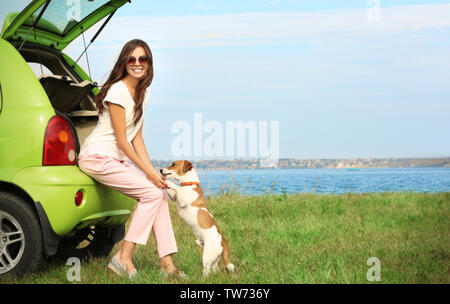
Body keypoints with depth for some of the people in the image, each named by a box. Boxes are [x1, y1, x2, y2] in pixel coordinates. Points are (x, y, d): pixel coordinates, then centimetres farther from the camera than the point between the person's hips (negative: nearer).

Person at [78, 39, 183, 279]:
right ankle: (123, 258, -14)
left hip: (116, 159, 9)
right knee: (153, 194, -18)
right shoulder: (117, 91, -16)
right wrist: (148, 172, -13)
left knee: (161, 195, -1)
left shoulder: (142, 93, 11)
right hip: (97, 157, -9)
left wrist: (153, 171, 2)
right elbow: (121, 140, -16)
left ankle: (166, 263, 0)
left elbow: (136, 138, 12)